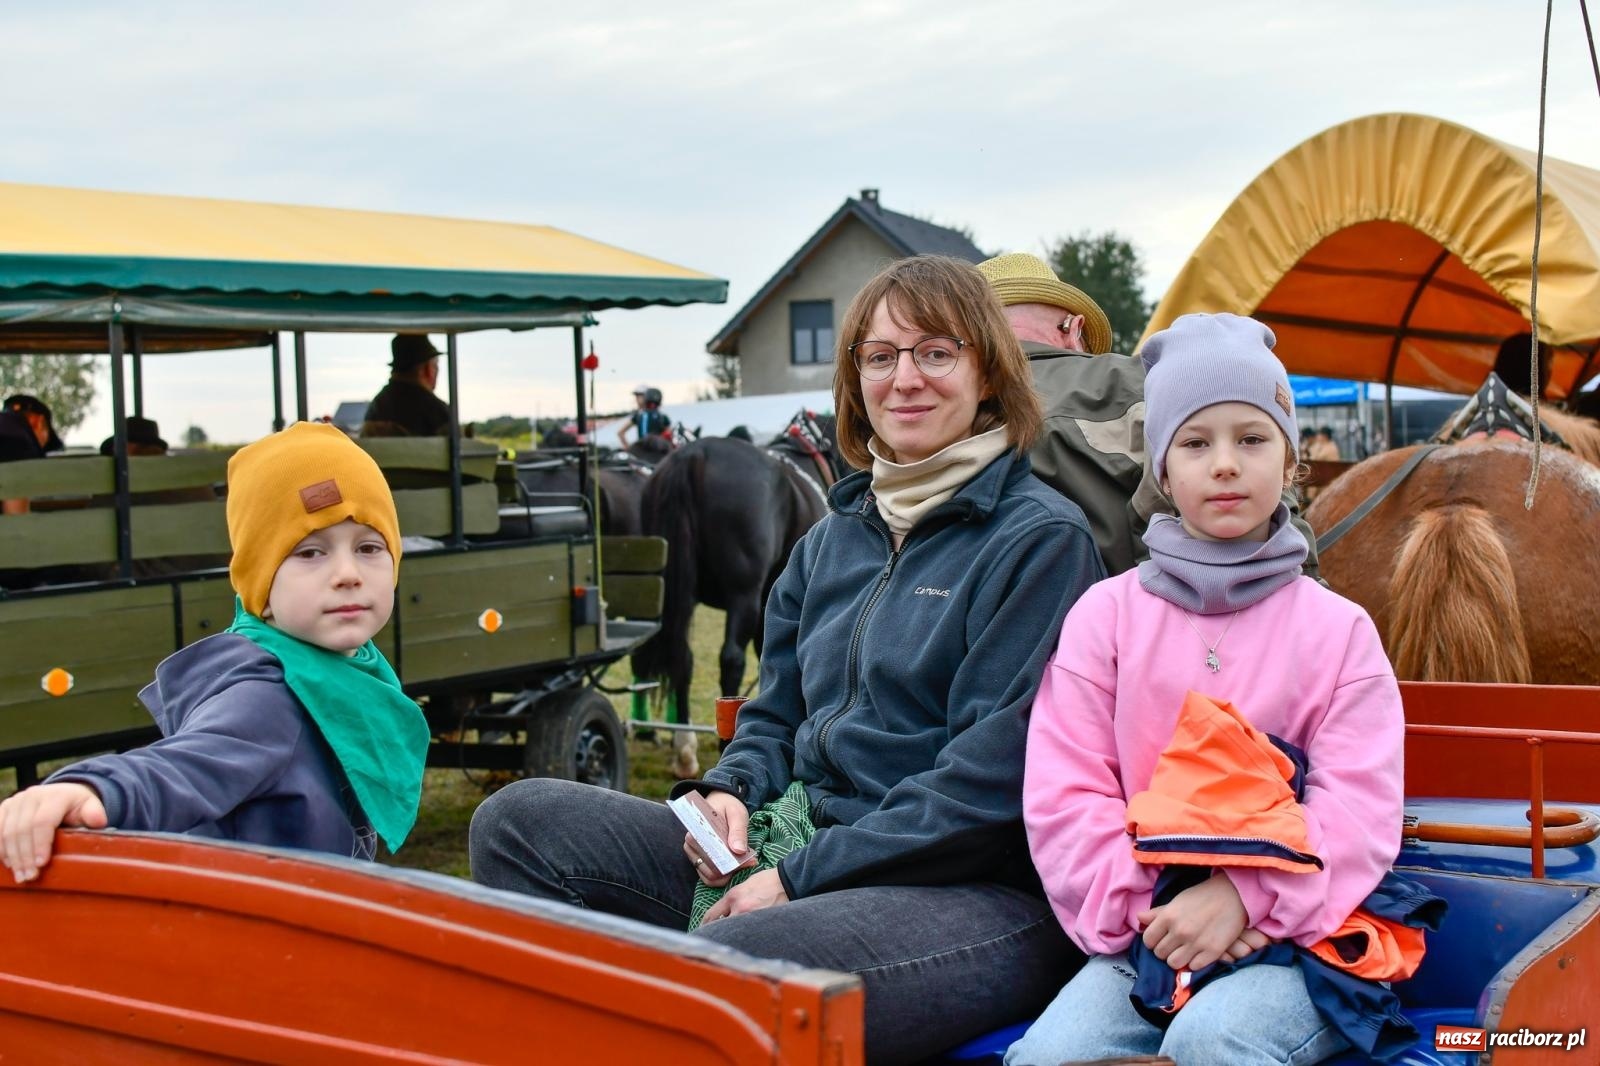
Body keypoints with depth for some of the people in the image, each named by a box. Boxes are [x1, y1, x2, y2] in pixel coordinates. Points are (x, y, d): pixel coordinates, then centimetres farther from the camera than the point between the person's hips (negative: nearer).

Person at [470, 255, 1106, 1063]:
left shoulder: (1041, 538, -5)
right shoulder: (832, 539, 18)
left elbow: (994, 772, -13)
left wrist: (803, 876, -15)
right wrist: (729, 791, 1)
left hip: (981, 889, -7)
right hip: (802, 837, 8)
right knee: (518, 822, -3)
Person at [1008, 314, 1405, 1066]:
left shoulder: (1337, 629, 5)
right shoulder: (1105, 615, 7)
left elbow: (1358, 810, -3)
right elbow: (1063, 797, 2)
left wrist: (1243, 898, -17)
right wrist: (1146, 906, -12)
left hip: (1290, 930, -1)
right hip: (1140, 935, 1)